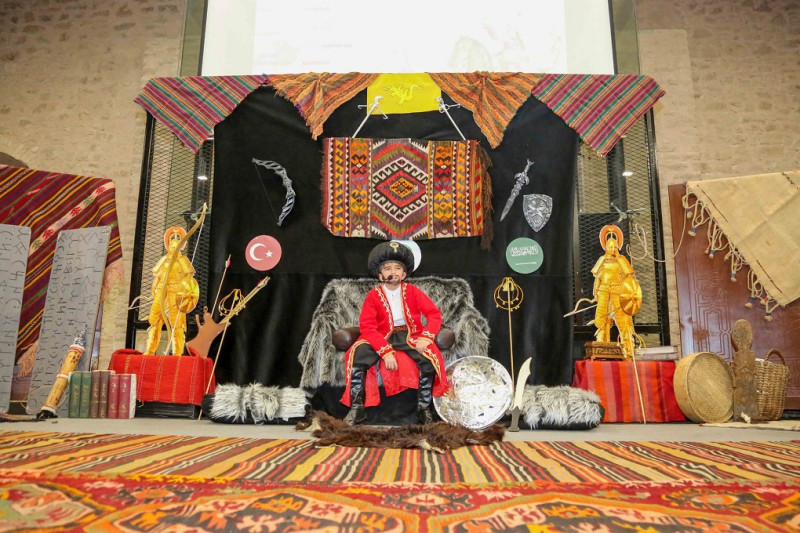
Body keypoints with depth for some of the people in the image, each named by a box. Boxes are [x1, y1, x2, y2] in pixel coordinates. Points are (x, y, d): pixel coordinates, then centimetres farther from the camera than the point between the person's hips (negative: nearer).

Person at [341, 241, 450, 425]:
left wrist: (426, 337, -22)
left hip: (409, 335, 0)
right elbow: (367, 327, -12)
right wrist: (386, 352, -25)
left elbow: (434, 314, -2)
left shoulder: (412, 291, 1)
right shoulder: (373, 295, -3)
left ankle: (424, 408, -9)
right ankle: (357, 408, -10)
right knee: (356, 357, -26)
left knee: (429, 359, -29)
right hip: (382, 336, 0)